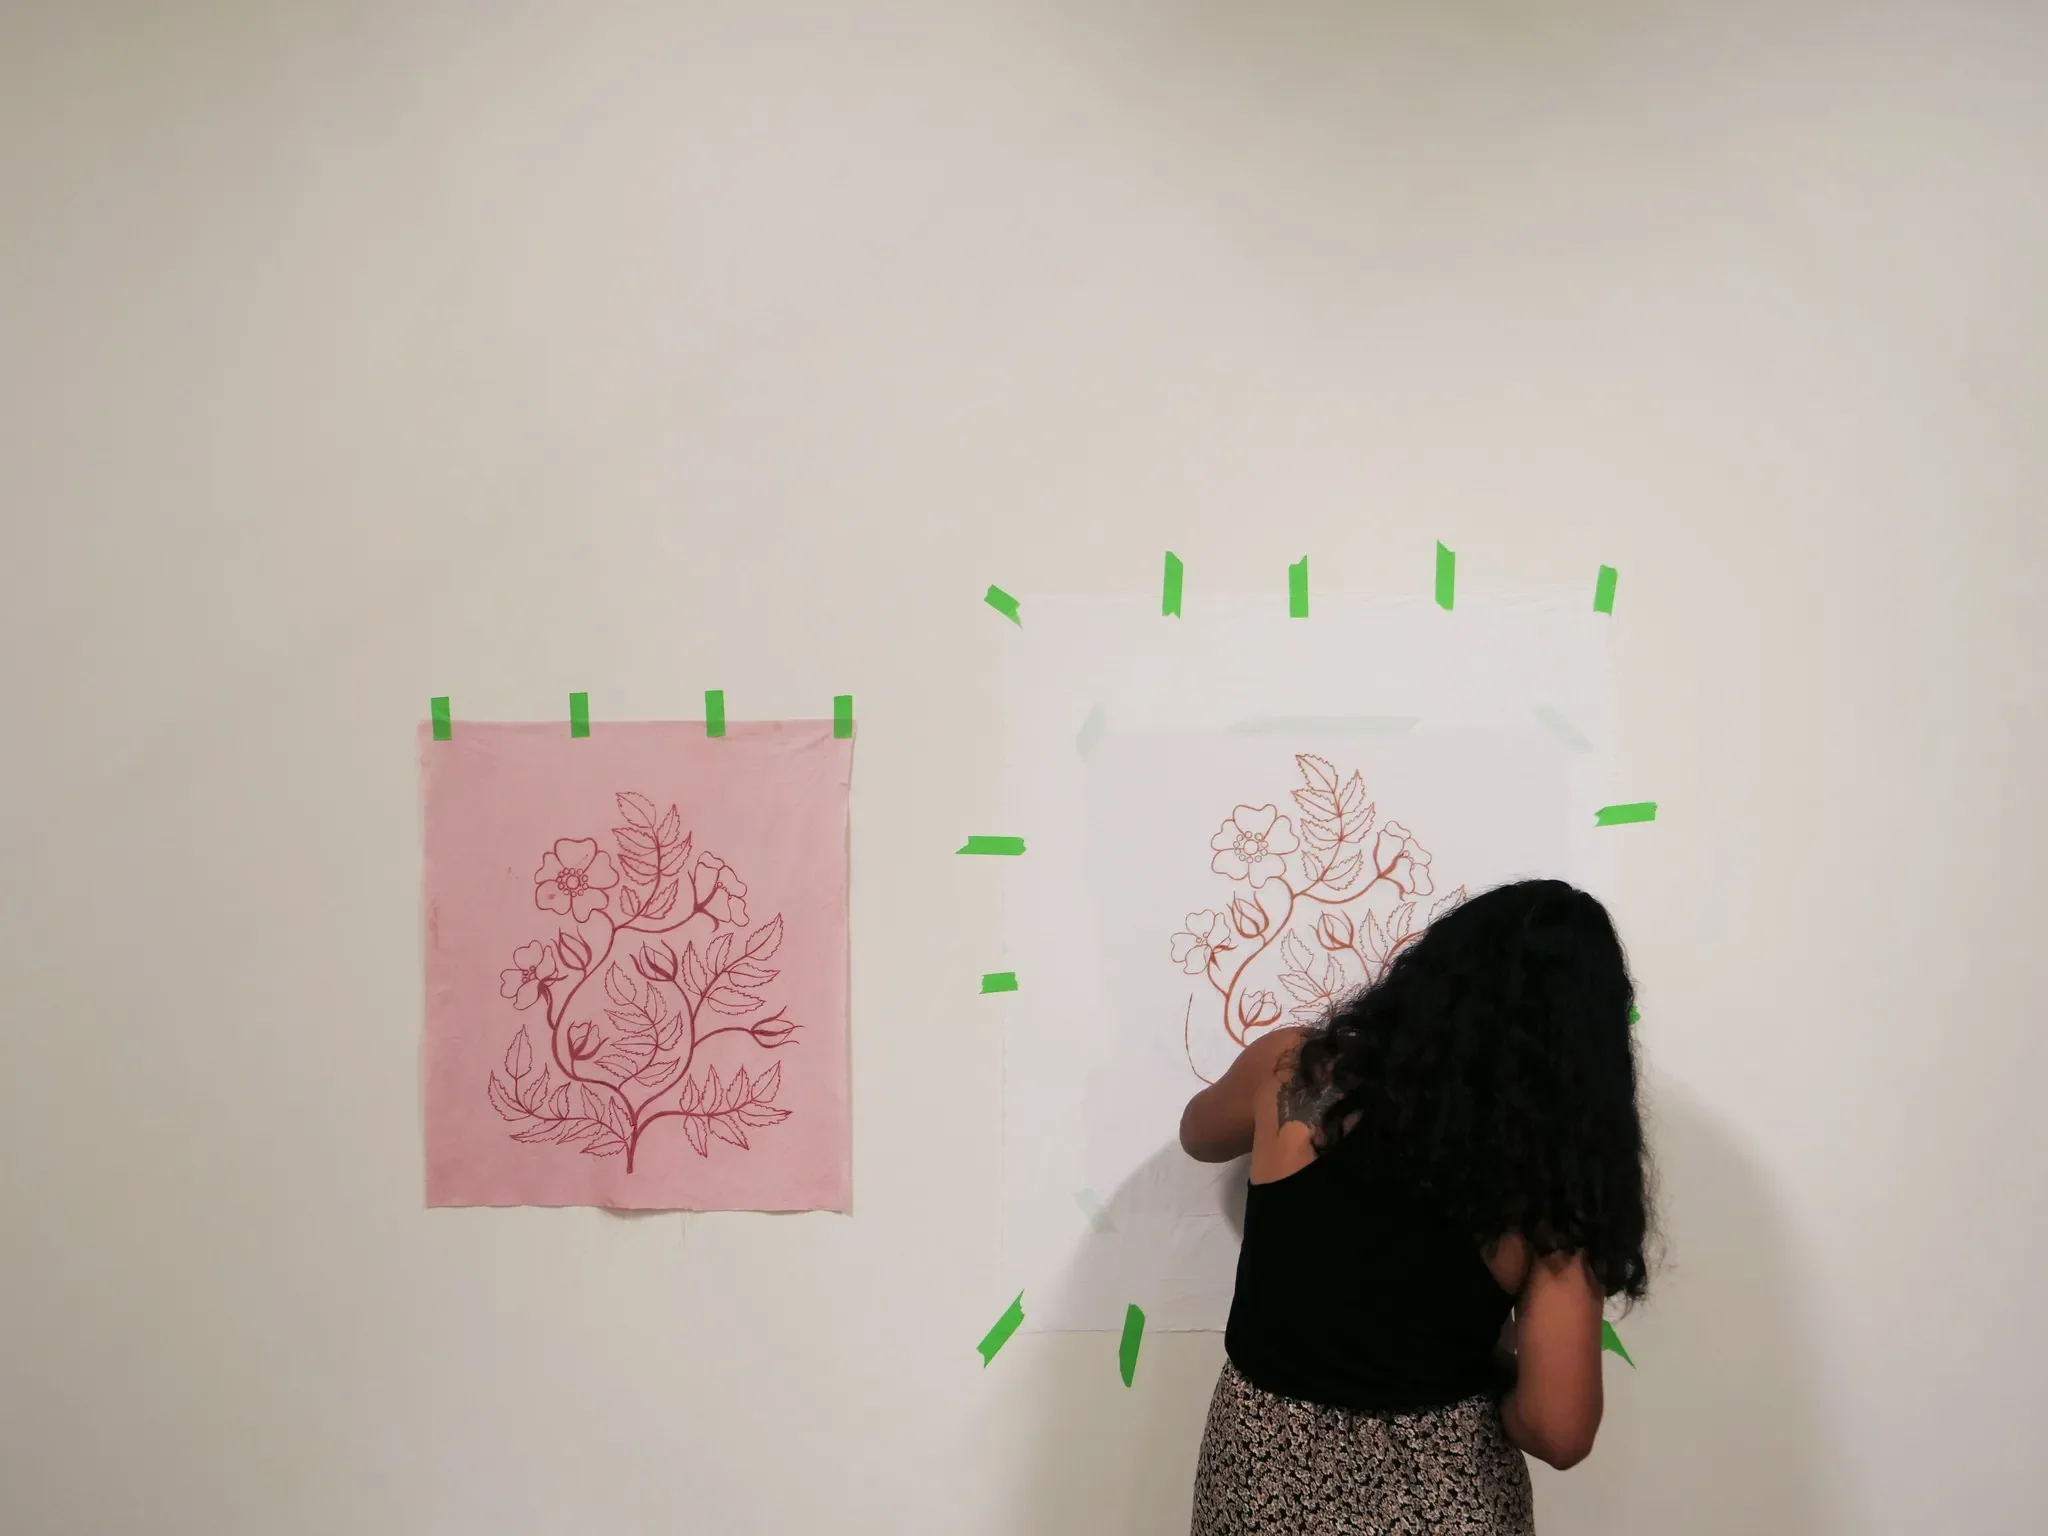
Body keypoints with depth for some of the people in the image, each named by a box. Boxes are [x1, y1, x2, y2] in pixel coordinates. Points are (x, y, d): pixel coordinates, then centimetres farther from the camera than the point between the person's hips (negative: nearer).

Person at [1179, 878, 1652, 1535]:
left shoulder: (1293, 1070, -13)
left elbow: (1198, 1135, 9)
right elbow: (1558, 1431, -17)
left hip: (1264, 1476, 1)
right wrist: (1487, 1379, 2)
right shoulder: (1551, 1178, -15)